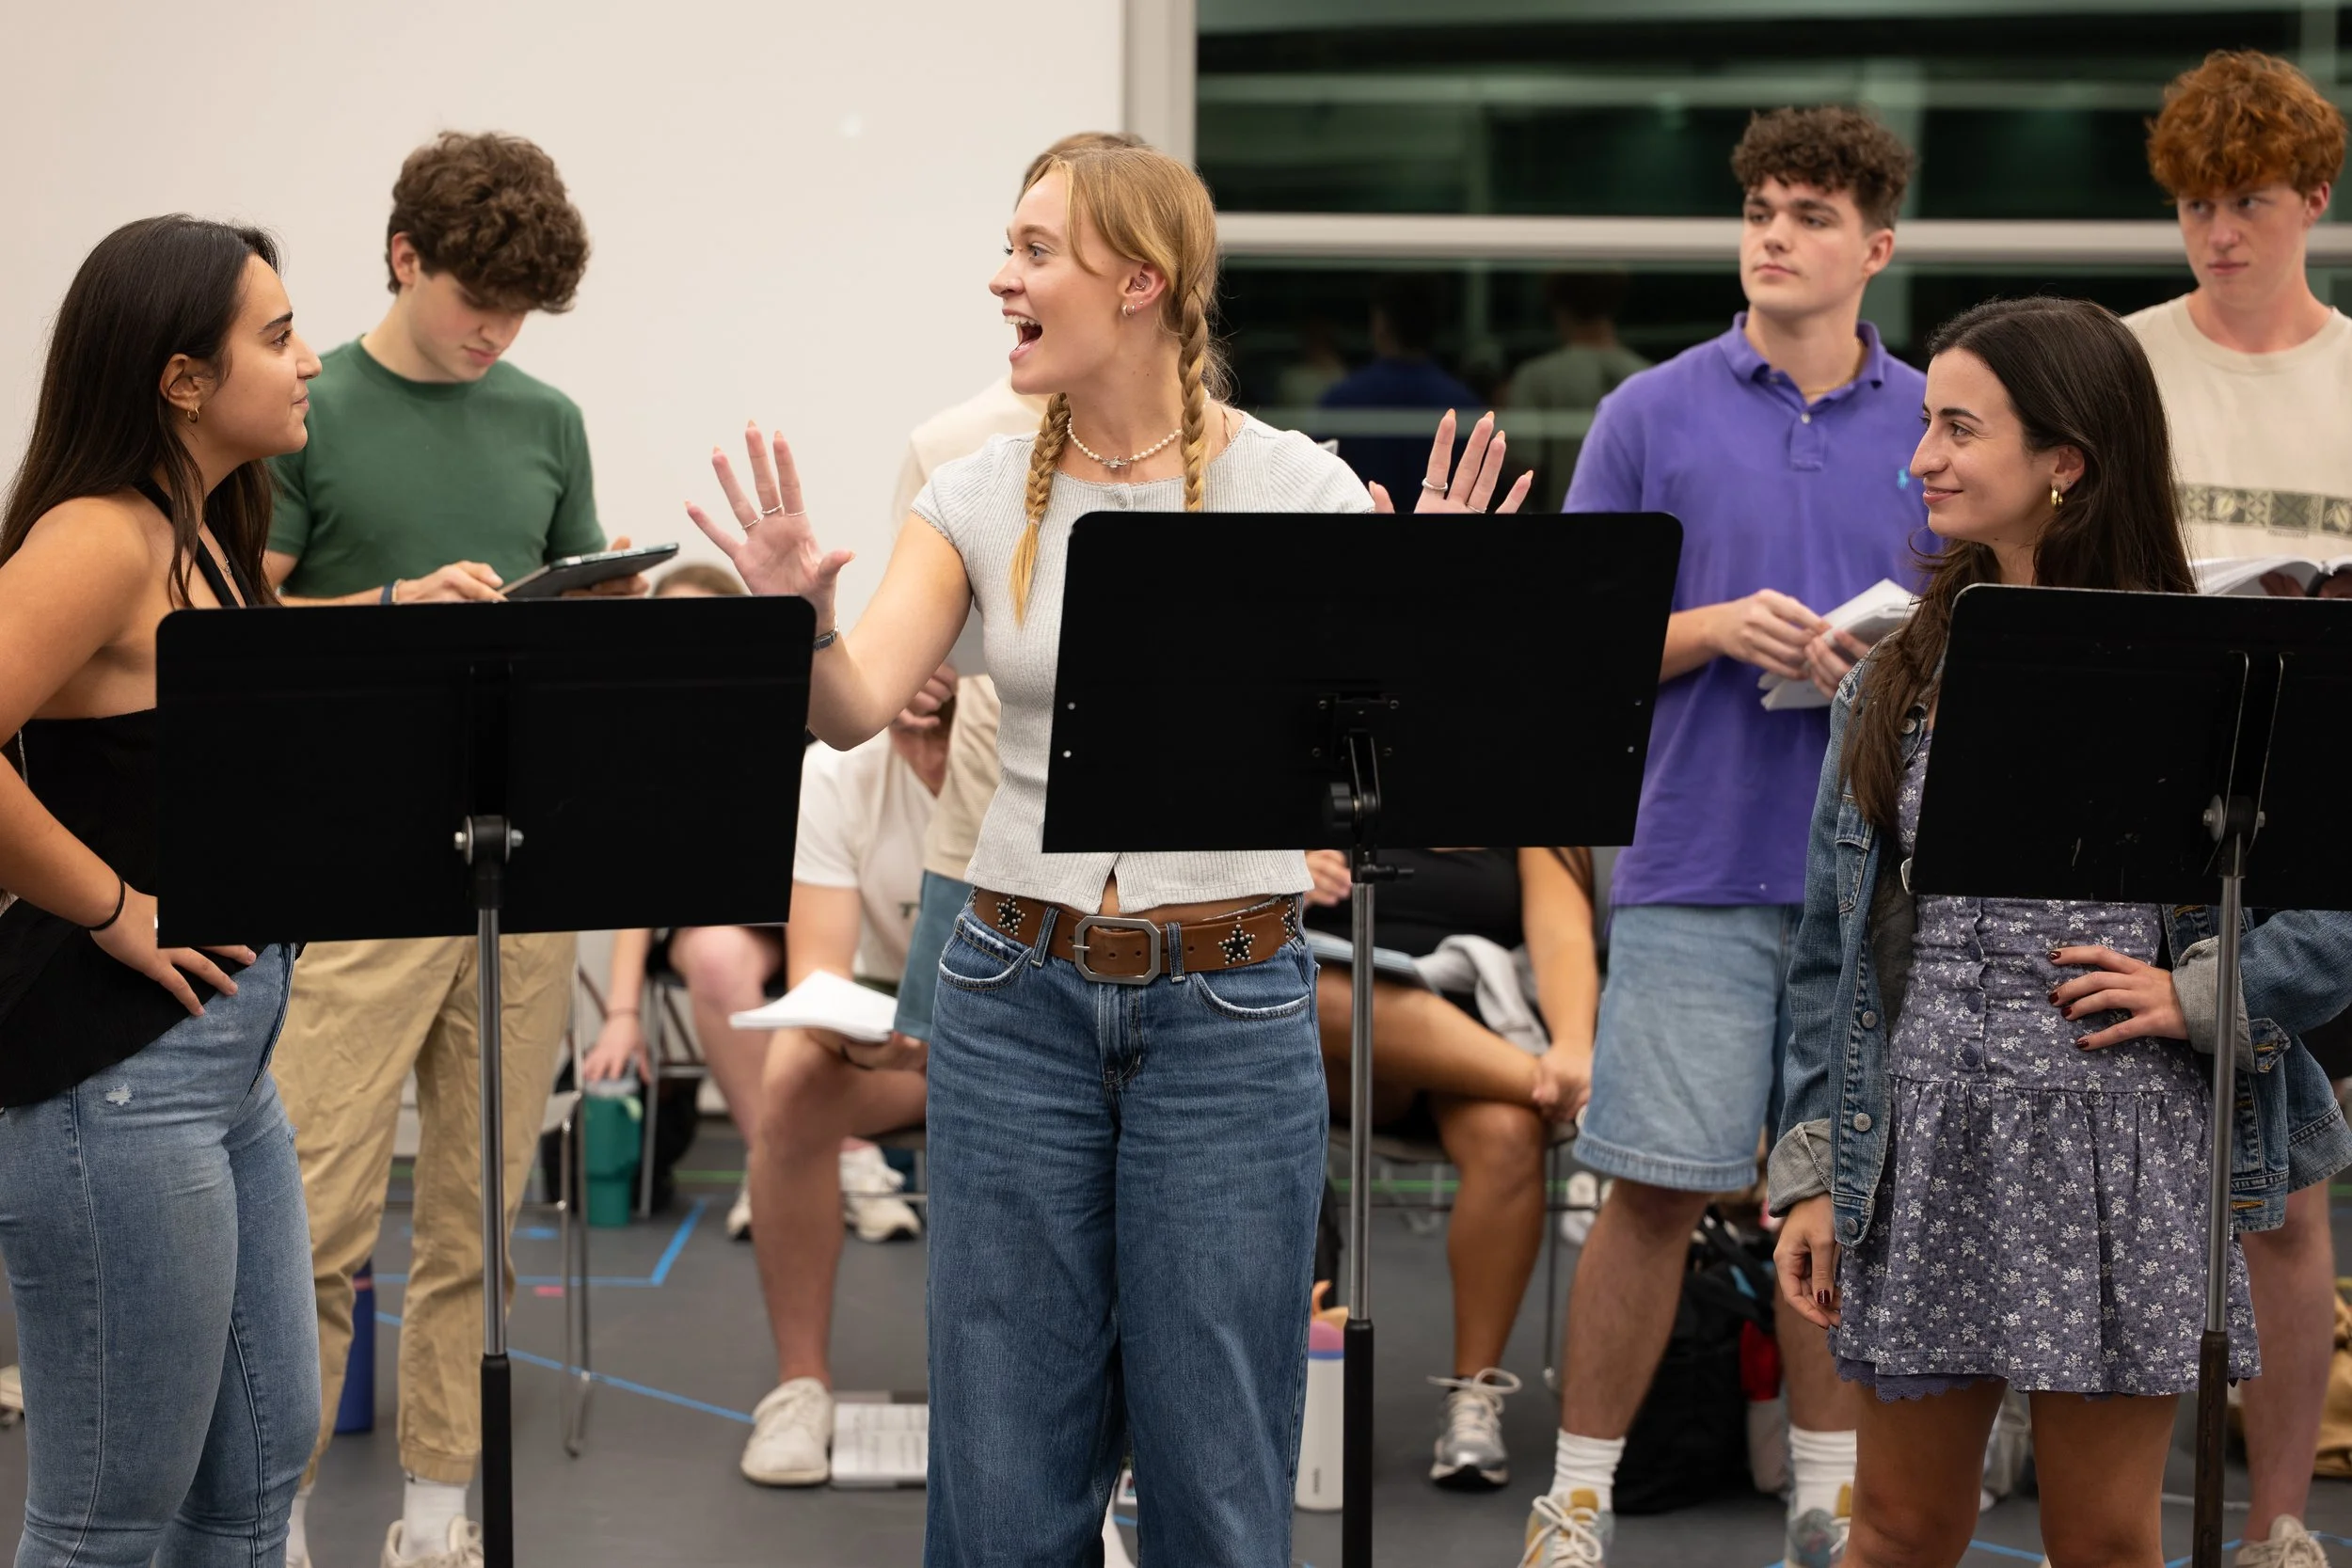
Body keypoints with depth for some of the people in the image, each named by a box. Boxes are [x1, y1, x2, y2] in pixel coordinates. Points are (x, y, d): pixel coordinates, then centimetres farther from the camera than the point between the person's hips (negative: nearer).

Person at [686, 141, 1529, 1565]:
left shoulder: (1295, 489, -4)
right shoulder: (983, 498, 4)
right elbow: (855, 711, -8)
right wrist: (805, 622, -28)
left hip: (1229, 1003, -2)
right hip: (1021, 997, 3)